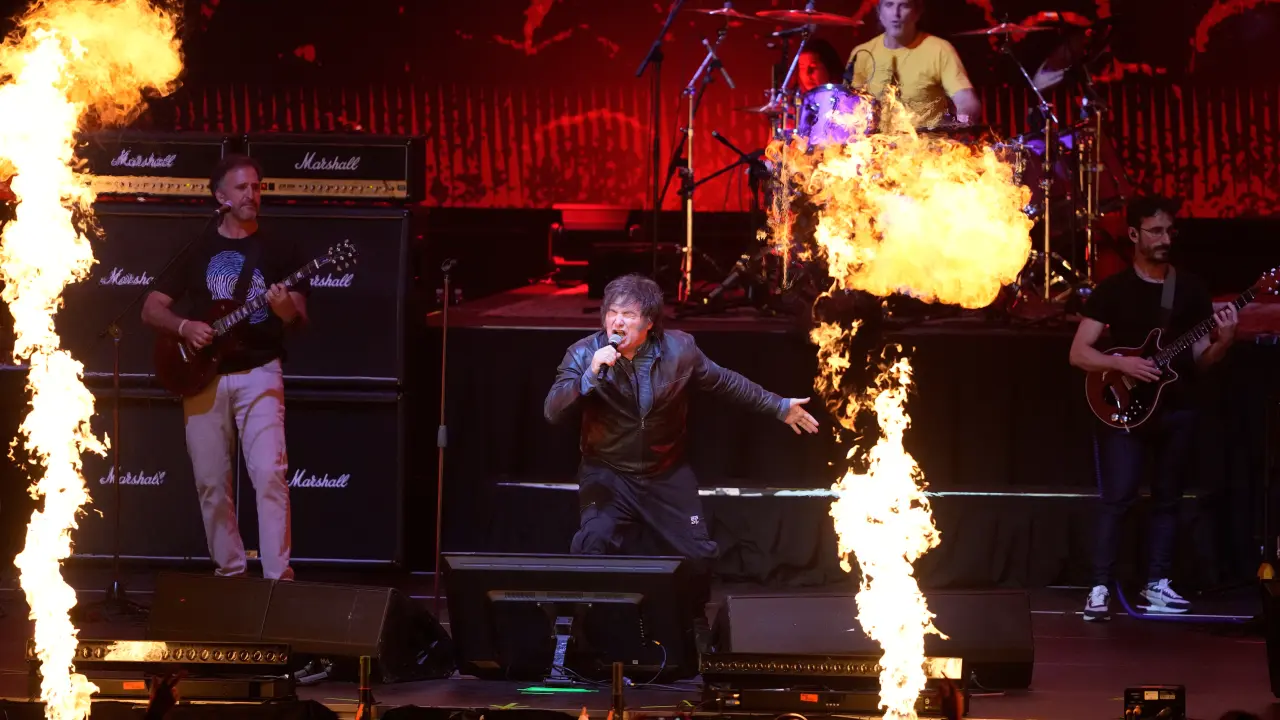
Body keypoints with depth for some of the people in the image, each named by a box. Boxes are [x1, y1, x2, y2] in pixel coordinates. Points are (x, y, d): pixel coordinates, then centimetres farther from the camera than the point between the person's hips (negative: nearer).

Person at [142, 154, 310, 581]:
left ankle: (278, 577, -16)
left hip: (258, 372, -2)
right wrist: (184, 327, -11)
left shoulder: (279, 250, 5)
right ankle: (230, 573, 16)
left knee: (269, 474, -16)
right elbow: (151, 308, 9)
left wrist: (287, 312, -22)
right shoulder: (197, 251, 9)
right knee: (211, 483, 4)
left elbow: (301, 321, 2)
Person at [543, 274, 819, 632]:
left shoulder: (679, 349, -9)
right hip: (608, 474, -2)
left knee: (700, 553, 2)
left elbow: (725, 382, 7)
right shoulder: (584, 354, -14)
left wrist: (779, 407, 11)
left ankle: (695, 623, 32)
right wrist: (591, 376, -38)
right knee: (593, 543, -26)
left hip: (667, 475, 2)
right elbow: (552, 411, -23)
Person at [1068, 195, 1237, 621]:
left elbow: (1200, 360, 8)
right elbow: (1078, 353, -4)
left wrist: (1222, 341, -13)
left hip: (1176, 409, 4)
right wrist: (1123, 365, -18)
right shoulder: (1113, 290, 0)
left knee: (1167, 499, 8)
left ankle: (1157, 584, 16)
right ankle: (1101, 588, -8)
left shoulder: (1191, 289, 8)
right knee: (1117, 499, -11)